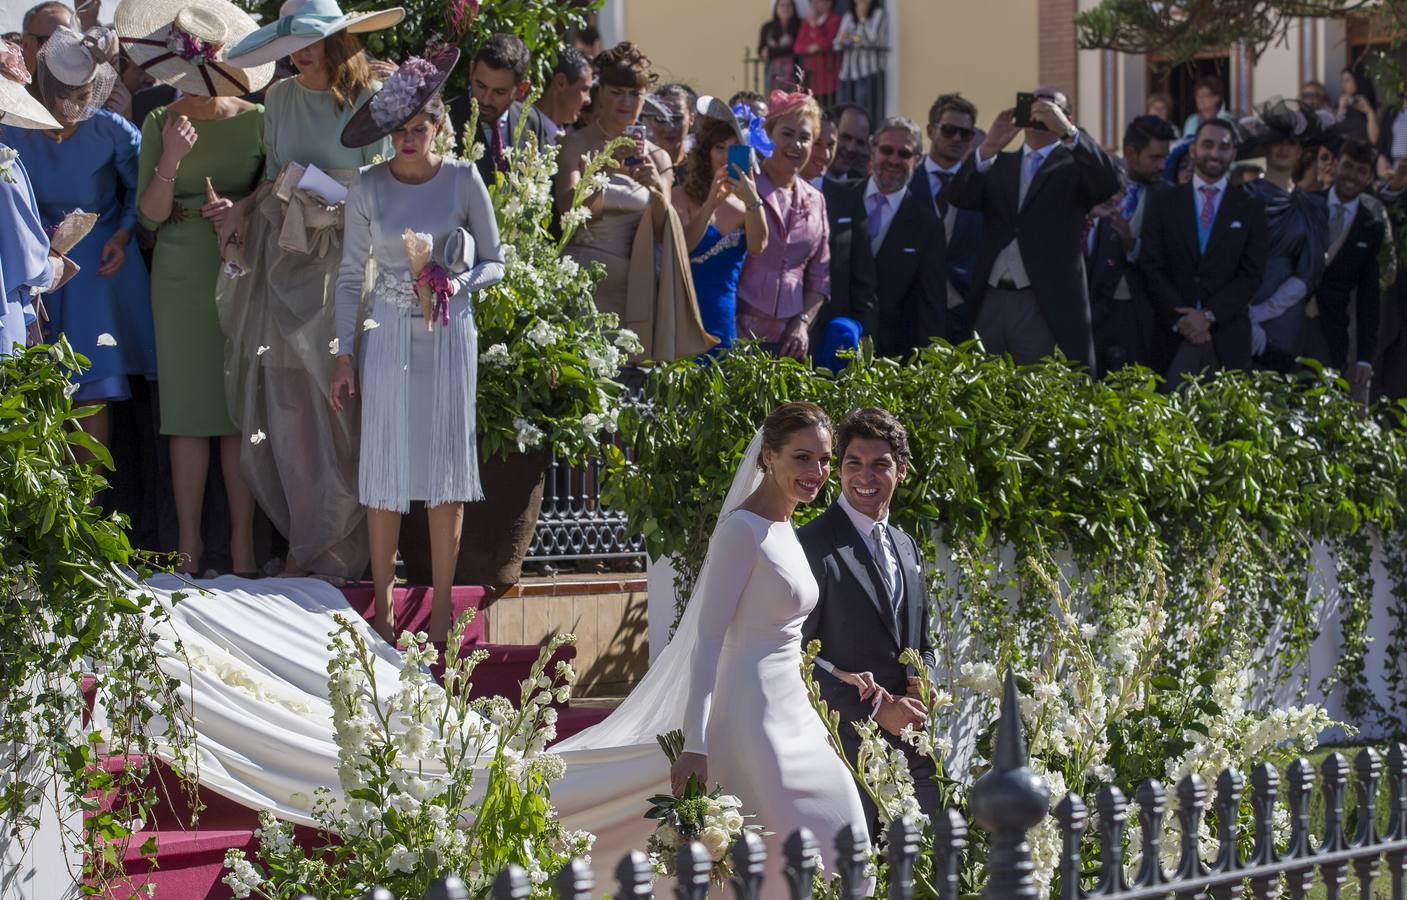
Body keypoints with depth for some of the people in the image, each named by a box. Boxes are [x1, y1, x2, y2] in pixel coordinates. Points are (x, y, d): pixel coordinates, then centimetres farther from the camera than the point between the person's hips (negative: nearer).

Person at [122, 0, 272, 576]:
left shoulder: (257, 121, 1)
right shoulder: (159, 126, 3)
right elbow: (151, 215, -1)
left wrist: (242, 208, -12)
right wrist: (170, 162, -17)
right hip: (182, 278, 1)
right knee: (187, 410, 0)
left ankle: (242, 541, 2)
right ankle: (189, 540, 6)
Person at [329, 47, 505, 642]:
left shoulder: (462, 180, -3)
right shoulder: (368, 187, -1)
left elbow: (494, 262, 3)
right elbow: (350, 274, 4)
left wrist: (458, 284, -18)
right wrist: (344, 357, 1)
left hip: (448, 332, 0)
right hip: (388, 335, 0)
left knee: (444, 465, 0)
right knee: (386, 467, 0)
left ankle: (442, 606, 8)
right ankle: (383, 604, 9)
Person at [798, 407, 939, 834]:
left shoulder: (906, 546, 17)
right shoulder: (812, 544, -9)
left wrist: (920, 684, 1)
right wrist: (874, 710, -15)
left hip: (912, 746, 7)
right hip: (846, 746, -7)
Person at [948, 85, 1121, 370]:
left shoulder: (1073, 164, 7)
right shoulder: (999, 164, 19)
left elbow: (1109, 183, -13)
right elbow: (961, 196, 3)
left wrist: (1067, 132, -19)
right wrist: (990, 146, -10)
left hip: (1047, 308, -4)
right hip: (991, 302, 4)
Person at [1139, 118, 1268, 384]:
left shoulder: (1250, 207, 9)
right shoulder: (1163, 202, 10)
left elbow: (1252, 272, 3)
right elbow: (1151, 266, 4)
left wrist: (1209, 316, -8)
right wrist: (1179, 318, -8)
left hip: (1227, 335, 0)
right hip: (1174, 332, 0)